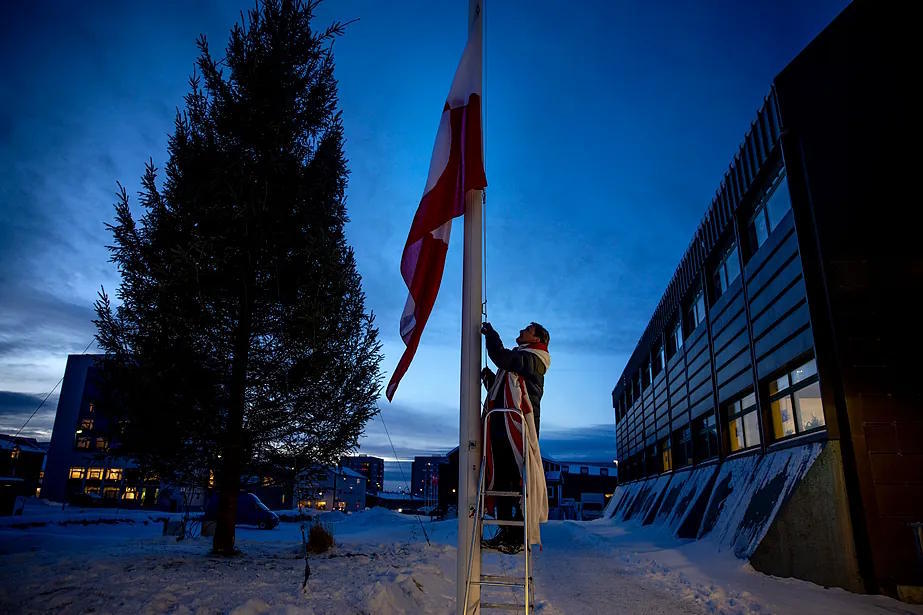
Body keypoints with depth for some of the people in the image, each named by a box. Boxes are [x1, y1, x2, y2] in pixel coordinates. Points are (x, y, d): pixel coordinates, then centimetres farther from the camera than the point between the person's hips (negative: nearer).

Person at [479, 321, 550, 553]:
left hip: (518, 424, -10)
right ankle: (506, 532, 16)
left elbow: (500, 357, -19)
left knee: (520, 477, -8)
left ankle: (522, 536, -3)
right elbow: (498, 388, 27)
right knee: (501, 476, 9)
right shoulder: (518, 359, 27)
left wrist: (490, 333, -4)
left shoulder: (531, 358, -3)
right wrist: (488, 376, 10)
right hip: (502, 424, 10)